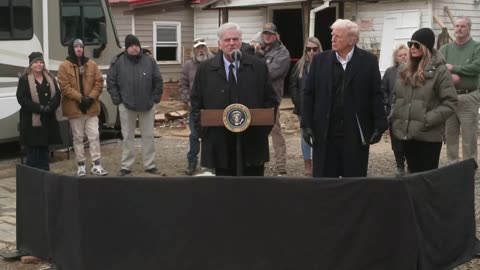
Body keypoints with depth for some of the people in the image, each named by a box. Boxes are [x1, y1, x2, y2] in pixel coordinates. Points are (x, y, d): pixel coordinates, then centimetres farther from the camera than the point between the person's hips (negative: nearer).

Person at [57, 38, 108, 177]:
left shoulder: (92, 64, 6)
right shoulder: (64, 66, -3)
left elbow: (99, 82, 4)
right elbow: (65, 87, -9)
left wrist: (91, 97, -10)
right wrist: (80, 98, -16)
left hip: (91, 108, 2)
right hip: (74, 108, -2)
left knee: (94, 136, 0)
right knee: (78, 138, 6)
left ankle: (96, 165, 5)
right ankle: (81, 166, 13)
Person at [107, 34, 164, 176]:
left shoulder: (149, 61, -1)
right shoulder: (118, 62, -4)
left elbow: (158, 81, 5)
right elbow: (111, 82, 1)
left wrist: (156, 98, -1)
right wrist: (117, 99, -4)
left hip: (147, 106, 1)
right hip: (126, 106, -1)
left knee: (148, 136, 8)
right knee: (128, 137, 6)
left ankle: (150, 165, 18)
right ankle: (126, 166, 13)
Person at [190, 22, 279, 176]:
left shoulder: (259, 67, 4)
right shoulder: (205, 69, 4)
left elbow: (272, 100, 7)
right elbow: (196, 103, 8)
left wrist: (264, 126, -3)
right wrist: (203, 130, -1)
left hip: (252, 142, 0)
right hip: (220, 145, 0)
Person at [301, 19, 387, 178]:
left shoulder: (368, 61, 0)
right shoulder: (320, 60, 5)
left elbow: (376, 95, 0)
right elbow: (309, 94, 5)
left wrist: (379, 126, -5)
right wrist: (306, 124, -1)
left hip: (356, 134, -1)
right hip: (324, 133, 2)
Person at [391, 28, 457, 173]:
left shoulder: (439, 71, -8)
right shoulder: (405, 70, 12)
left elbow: (450, 102, -11)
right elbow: (396, 97, 20)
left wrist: (428, 120, -18)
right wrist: (393, 118, 7)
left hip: (428, 136, -6)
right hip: (406, 133, 6)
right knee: (413, 174, 14)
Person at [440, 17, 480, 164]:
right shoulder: (445, 49, 11)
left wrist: (452, 68, -11)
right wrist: (449, 77, -21)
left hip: (468, 97, -3)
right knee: (450, 134, 11)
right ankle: (451, 165, 22)